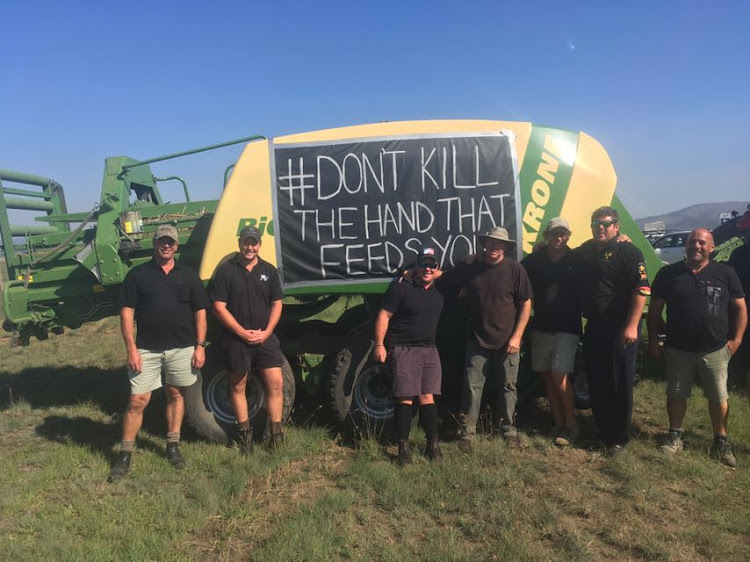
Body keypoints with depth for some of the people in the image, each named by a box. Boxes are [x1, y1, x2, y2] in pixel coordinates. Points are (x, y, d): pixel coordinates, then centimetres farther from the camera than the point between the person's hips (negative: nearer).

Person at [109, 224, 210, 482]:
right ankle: (125, 455, 11)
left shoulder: (188, 275, 6)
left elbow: (200, 312, 6)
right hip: (147, 349, -1)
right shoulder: (137, 274, 1)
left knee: (175, 395, 12)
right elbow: (127, 313, -1)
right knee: (137, 401, -1)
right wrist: (131, 349, -8)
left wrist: (200, 346, 0)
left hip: (182, 348, 2)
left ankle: (173, 446, 26)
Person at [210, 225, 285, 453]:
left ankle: (276, 432, 9)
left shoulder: (269, 270, 7)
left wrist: (266, 332, -6)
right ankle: (245, 434, 22)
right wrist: (242, 332, -13)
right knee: (238, 385, 8)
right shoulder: (225, 270, -4)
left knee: (276, 383, -2)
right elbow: (219, 307, -8)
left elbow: (276, 304, 7)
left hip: (265, 337, 2)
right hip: (236, 338, -2)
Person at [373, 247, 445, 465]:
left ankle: (433, 443, 14)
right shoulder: (401, 287, -8)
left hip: (429, 349, 5)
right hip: (403, 349, -5)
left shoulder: (439, 288, 10)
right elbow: (384, 316, -8)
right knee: (405, 398, -3)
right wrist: (379, 344, -14)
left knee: (428, 396, 6)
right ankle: (403, 446, 4)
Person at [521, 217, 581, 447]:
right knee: (547, 376, 9)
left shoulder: (576, 261, -4)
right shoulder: (533, 260, 1)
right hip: (540, 326, 4)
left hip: (566, 327, -4)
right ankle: (558, 424, 21)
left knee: (559, 376, -10)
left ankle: (571, 426, 6)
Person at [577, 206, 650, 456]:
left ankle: (619, 437, 16)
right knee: (595, 382, 12)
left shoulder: (628, 252, -9)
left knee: (620, 385, 2)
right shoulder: (584, 252, 12)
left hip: (620, 330, -6)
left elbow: (641, 290, -16)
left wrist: (632, 326, -21)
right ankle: (602, 430, 28)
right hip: (594, 328, 7)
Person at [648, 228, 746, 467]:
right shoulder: (668, 273, -1)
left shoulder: (726, 274, -1)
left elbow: (740, 308, 5)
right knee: (676, 395, 11)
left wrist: (736, 338, -3)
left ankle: (721, 442, 27)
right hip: (678, 349, 0)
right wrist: (652, 340, 1)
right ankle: (675, 436, 28)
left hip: (715, 350, 0)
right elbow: (655, 309, 3)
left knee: (719, 397, 10)